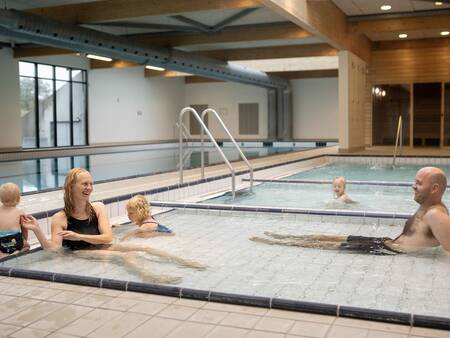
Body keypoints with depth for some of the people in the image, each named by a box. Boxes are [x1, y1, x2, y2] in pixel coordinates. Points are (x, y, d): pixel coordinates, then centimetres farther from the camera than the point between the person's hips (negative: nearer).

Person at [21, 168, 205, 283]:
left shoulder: (98, 207, 4)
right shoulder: (60, 218, -7)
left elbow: (107, 237, -5)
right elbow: (52, 248, -16)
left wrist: (79, 236, -15)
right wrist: (37, 229, -28)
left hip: (101, 247, 5)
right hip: (81, 253, -5)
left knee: (143, 248, -14)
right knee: (124, 256, -31)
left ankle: (182, 261, -16)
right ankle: (150, 277, -54)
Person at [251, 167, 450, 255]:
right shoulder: (427, 207, 9)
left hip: (388, 251, -10)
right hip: (386, 243, 10)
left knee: (329, 243, -4)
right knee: (332, 238, 12)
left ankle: (276, 241, 5)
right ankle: (280, 237, 21)